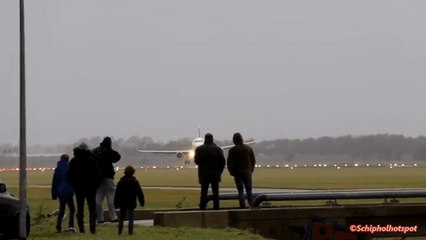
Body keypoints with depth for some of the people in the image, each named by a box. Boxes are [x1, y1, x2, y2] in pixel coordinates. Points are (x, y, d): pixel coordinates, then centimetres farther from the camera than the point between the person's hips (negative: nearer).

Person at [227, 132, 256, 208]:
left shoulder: (232, 150, -7)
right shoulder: (249, 148, 4)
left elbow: (229, 162, -8)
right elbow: (253, 160, 7)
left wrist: (231, 172, 4)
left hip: (237, 173, -2)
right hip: (247, 172, 3)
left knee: (240, 191, 0)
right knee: (249, 190, 8)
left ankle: (242, 207, -4)